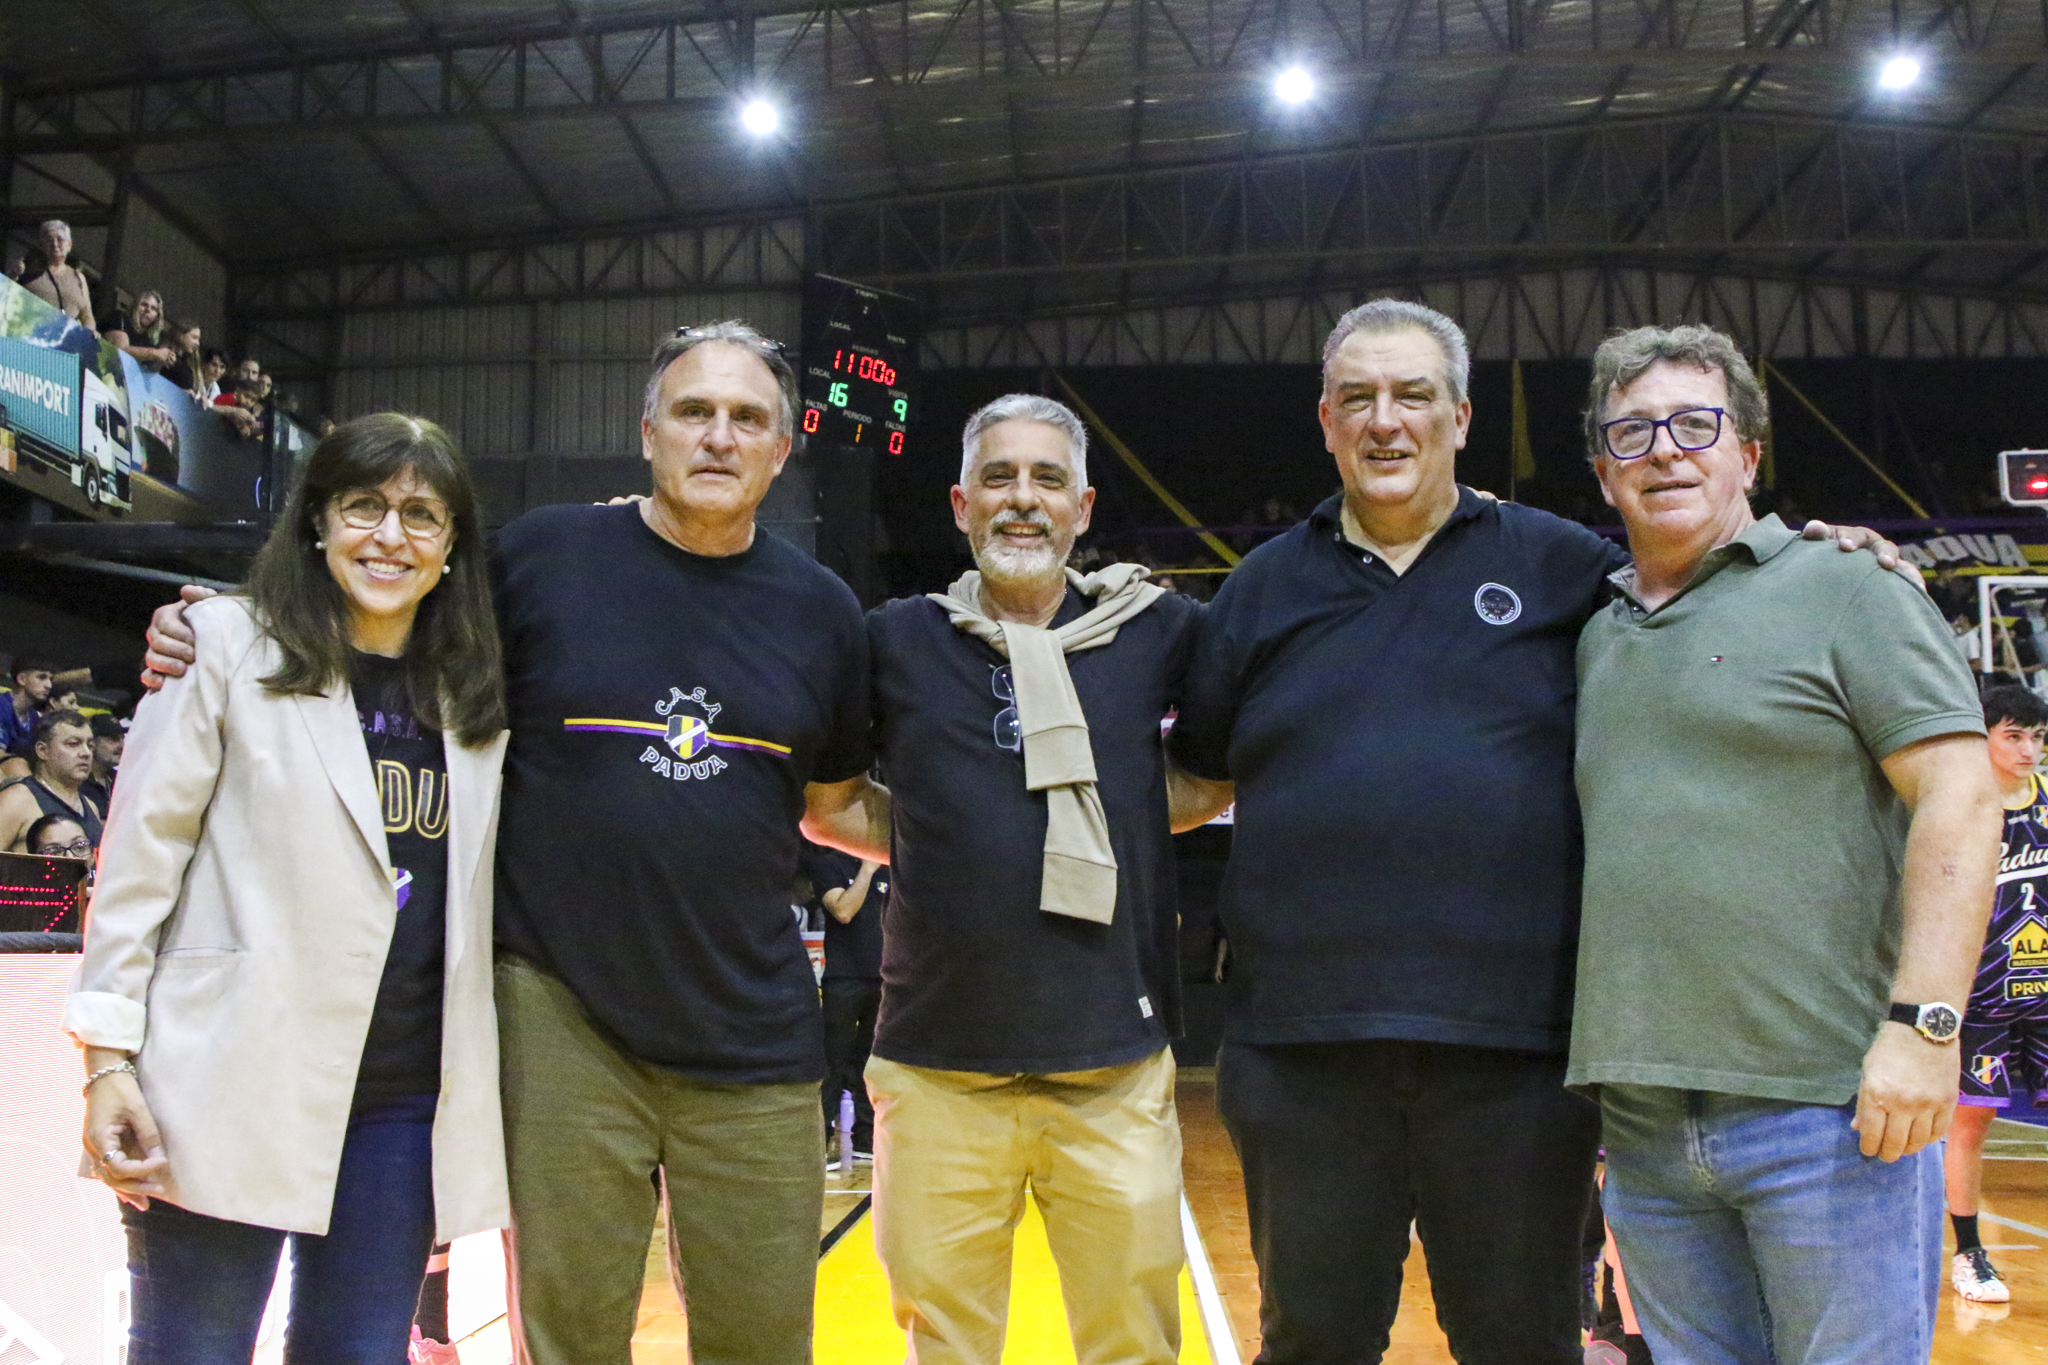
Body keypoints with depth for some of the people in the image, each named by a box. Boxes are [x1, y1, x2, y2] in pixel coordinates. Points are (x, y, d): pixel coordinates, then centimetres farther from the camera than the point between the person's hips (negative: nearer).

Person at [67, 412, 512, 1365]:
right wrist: (108, 1058, -7)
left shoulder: (475, 695, 12)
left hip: (406, 1101, 4)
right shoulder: (229, 644, 0)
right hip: (237, 1088, -4)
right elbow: (139, 858, -3)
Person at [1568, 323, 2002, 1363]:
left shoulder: (1844, 592, 0)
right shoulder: (1593, 635, 15)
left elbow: (1959, 797, -8)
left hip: (1828, 1106, -5)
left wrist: (1922, 1022, -17)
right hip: (1642, 1121, 5)